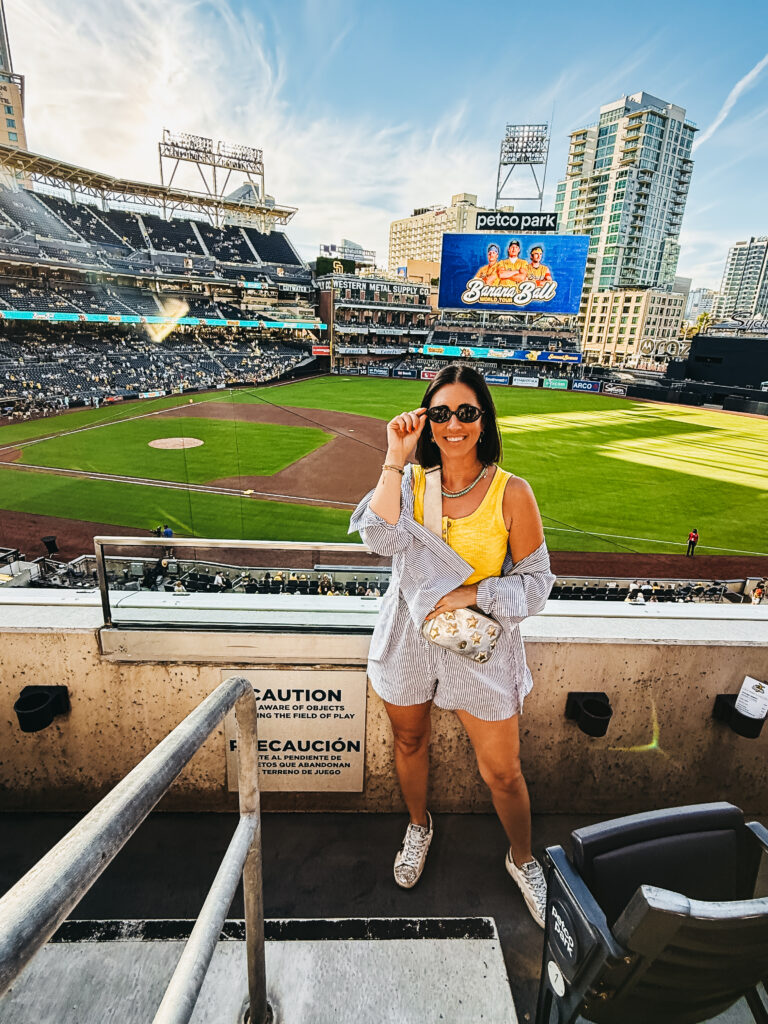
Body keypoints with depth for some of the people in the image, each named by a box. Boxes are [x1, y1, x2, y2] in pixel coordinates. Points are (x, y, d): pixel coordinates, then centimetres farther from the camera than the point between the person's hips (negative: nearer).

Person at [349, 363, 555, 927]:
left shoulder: (511, 493, -12)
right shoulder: (410, 480, -7)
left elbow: (536, 581, -7)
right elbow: (382, 537, -26)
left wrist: (472, 594, -19)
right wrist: (395, 458, -26)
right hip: (408, 639, 2)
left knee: (503, 772, 11)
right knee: (410, 742, 23)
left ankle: (522, 859, 45)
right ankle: (419, 827, 56)